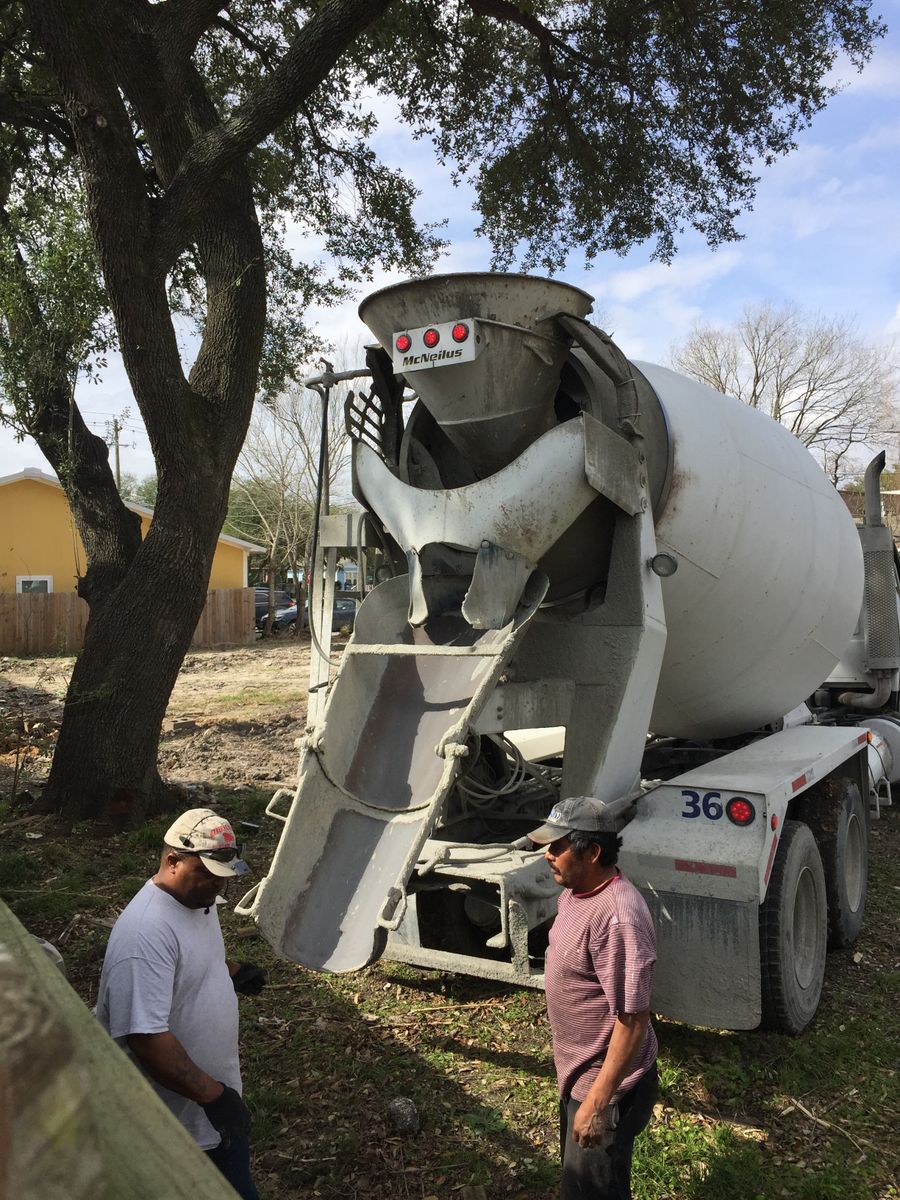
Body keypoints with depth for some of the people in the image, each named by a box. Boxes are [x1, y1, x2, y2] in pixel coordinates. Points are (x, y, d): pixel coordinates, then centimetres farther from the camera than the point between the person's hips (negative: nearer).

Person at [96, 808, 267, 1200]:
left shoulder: (199, 898, -3)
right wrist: (210, 1093, -30)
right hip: (177, 1116, -8)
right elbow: (146, 1038, -33)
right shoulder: (146, 932, -33)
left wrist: (231, 970, -3)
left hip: (220, 1085, 8)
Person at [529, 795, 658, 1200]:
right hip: (577, 1073, 9)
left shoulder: (616, 916, -33)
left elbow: (633, 1020, -30)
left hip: (605, 1084, -9)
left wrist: (597, 1103, -26)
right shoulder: (575, 891, -2)